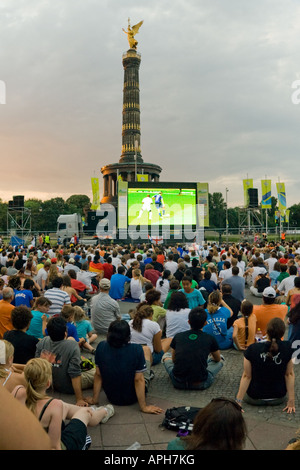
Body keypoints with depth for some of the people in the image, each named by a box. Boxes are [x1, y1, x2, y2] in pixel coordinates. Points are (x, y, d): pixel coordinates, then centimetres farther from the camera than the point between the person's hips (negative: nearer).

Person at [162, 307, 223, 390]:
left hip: (178, 383, 1)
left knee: (166, 355, 27)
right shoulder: (210, 339, 0)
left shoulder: (178, 336, 3)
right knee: (220, 360, 23)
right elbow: (217, 359, 20)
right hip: (201, 384, -1)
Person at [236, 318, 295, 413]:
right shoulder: (287, 348, -18)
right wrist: (291, 401, -6)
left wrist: (238, 401, -11)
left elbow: (246, 376, -18)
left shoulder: (252, 349, -23)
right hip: (279, 398, 2)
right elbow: (289, 374, -12)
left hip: (254, 398, -2)